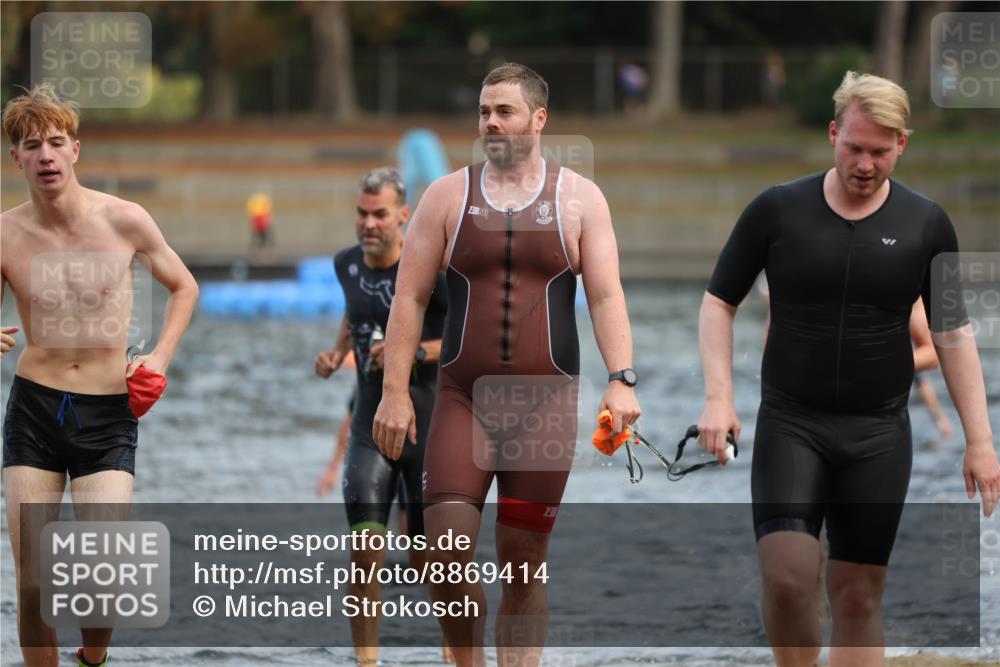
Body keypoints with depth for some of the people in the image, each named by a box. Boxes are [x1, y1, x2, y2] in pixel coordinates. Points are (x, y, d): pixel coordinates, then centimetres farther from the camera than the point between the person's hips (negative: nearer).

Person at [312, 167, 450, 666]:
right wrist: (338, 350, 8)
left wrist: (416, 352, -23)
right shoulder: (347, 264, 3)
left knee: (427, 560, 4)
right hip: (372, 424, 4)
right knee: (364, 550, -12)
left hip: (431, 427, -4)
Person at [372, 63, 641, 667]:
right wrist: (395, 392, -2)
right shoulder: (448, 196, 6)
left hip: (547, 405, 0)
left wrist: (621, 379, -15)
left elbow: (607, 297, 0)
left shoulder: (578, 198, 5)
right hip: (462, 401, 0)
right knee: (446, 552, -11)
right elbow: (410, 297, 5)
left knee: (524, 564, 3)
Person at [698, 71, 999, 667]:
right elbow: (719, 302, 5)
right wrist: (719, 397, -8)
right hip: (790, 422, -1)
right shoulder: (777, 210, -2)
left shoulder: (926, 225, 0)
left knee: (859, 596, 2)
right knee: (787, 576, -16)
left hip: (879, 432, 1)